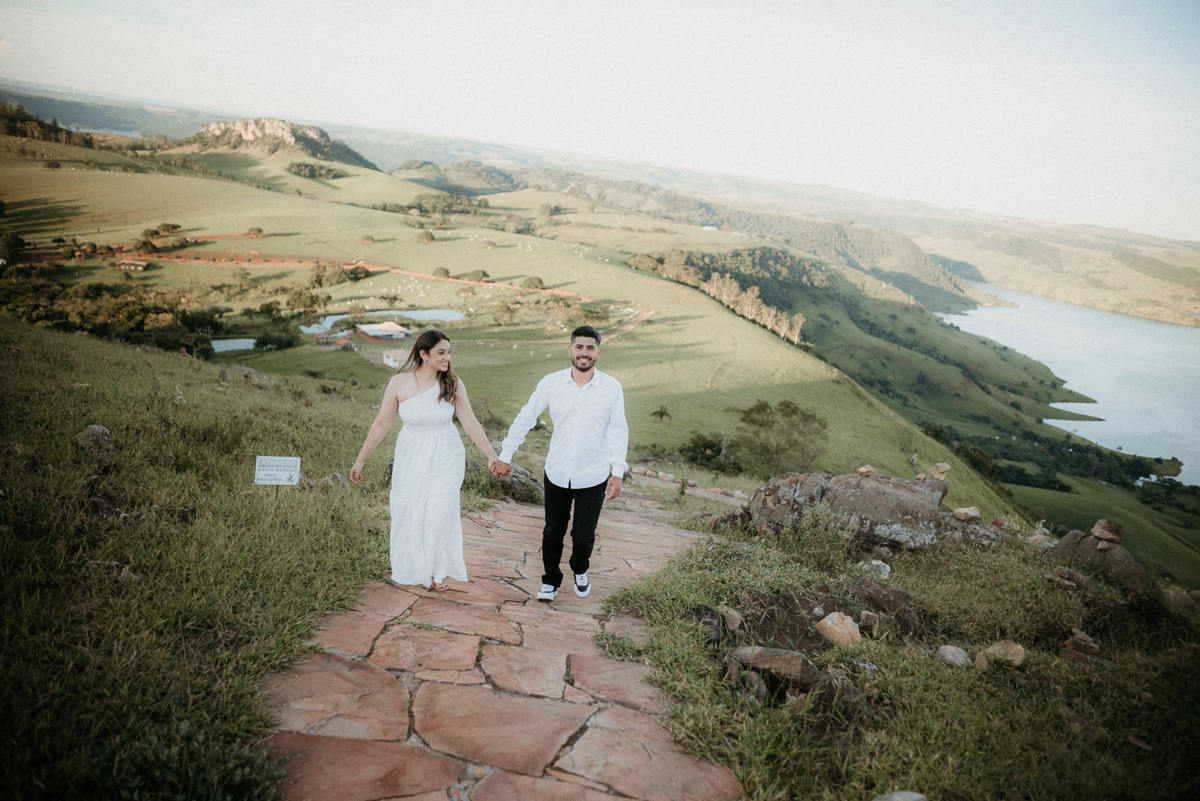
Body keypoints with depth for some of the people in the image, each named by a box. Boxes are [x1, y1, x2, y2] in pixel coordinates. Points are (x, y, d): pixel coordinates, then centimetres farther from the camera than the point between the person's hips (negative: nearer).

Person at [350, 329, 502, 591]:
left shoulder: (453, 384, -11)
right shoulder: (399, 383, -12)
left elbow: (470, 423, -6)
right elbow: (381, 425, -4)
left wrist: (492, 456, -6)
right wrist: (360, 461, 1)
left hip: (445, 458, -1)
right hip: (412, 458, 1)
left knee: (439, 515, -2)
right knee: (408, 513, 10)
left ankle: (438, 569, 25)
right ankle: (410, 567, 36)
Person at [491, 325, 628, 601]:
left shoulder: (612, 387, -8)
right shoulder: (551, 383, -7)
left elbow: (618, 432, -1)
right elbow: (525, 418, 2)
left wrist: (617, 472, -6)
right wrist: (505, 456, 3)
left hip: (593, 477, -1)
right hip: (557, 473, 1)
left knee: (584, 534, 8)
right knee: (553, 532, 12)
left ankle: (581, 571, 41)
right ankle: (551, 580, 37)